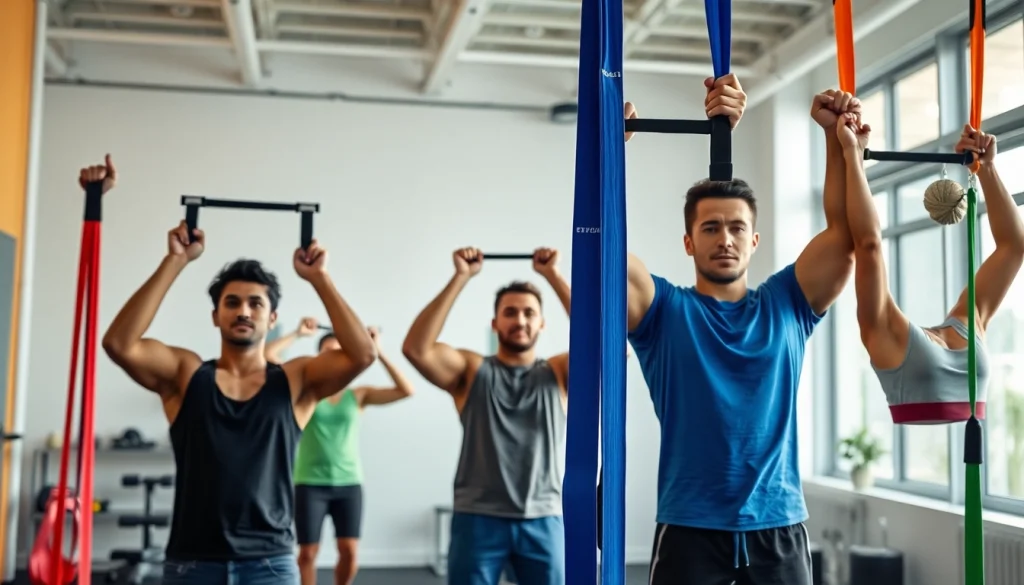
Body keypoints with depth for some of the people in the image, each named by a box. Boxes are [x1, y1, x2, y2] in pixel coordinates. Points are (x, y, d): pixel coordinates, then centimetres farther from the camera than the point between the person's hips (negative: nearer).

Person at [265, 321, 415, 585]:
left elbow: (405, 390, -8)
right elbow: (267, 355, -7)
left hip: (349, 484, 1)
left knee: (349, 551, -2)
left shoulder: (359, 395, 3)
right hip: (310, 484, -1)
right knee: (308, 552, 2)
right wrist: (298, 333, -4)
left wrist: (378, 352, -9)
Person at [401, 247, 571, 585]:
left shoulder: (557, 373, 7)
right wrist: (460, 278, -15)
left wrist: (554, 275, -12)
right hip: (478, 519, -1)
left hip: (542, 520, 1)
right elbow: (416, 349, -13)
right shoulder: (471, 370, 5)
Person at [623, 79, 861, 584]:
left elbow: (845, 230, 0)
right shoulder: (664, 310, 1)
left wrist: (837, 136, -10)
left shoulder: (787, 304, 8)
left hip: (779, 529, 2)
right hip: (690, 531, -2)